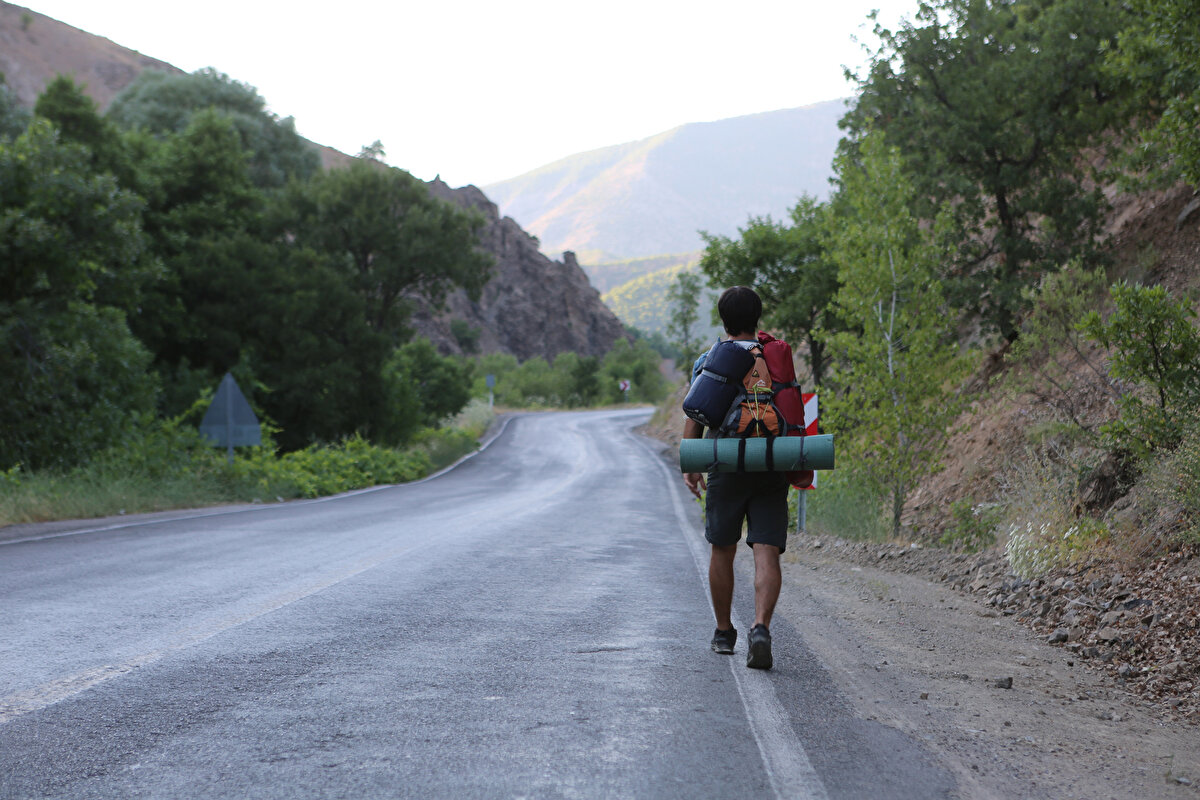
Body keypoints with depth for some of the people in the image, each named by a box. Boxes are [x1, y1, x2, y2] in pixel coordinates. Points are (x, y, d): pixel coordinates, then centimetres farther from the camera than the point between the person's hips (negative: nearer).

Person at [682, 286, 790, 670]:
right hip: (771, 470, 0)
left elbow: (694, 419, 0)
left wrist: (690, 467, 8)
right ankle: (760, 628, -25)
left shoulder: (709, 362, 3)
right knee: (766, 555, -5)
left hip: (726, 468, 0)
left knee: (722, 552, 15)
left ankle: (724, 632, 25)